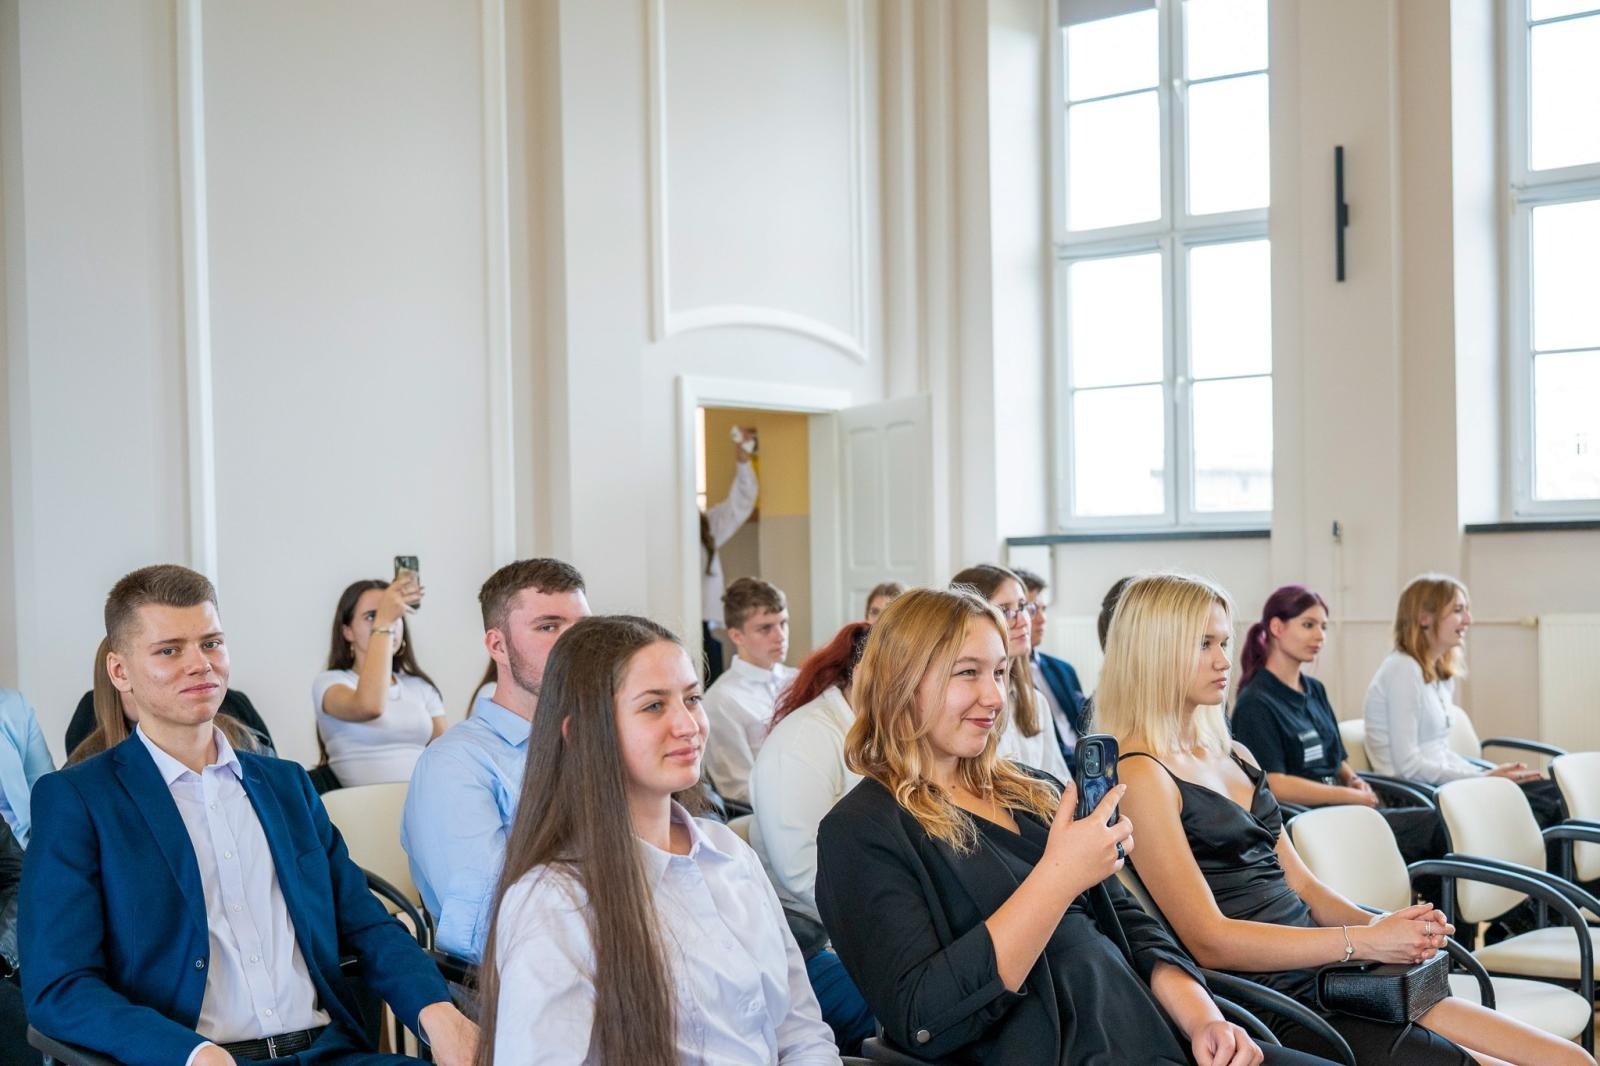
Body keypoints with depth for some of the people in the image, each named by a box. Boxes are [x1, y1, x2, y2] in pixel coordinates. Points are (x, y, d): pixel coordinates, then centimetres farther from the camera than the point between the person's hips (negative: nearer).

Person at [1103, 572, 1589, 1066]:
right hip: (1274, 1003, -8)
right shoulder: (1141, 777, -11)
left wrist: (1382, 925, -2)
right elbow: (1210, 940, -15)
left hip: (1331, 980, 8)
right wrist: (1365, 942, -15)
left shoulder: (1234, 756, 16)